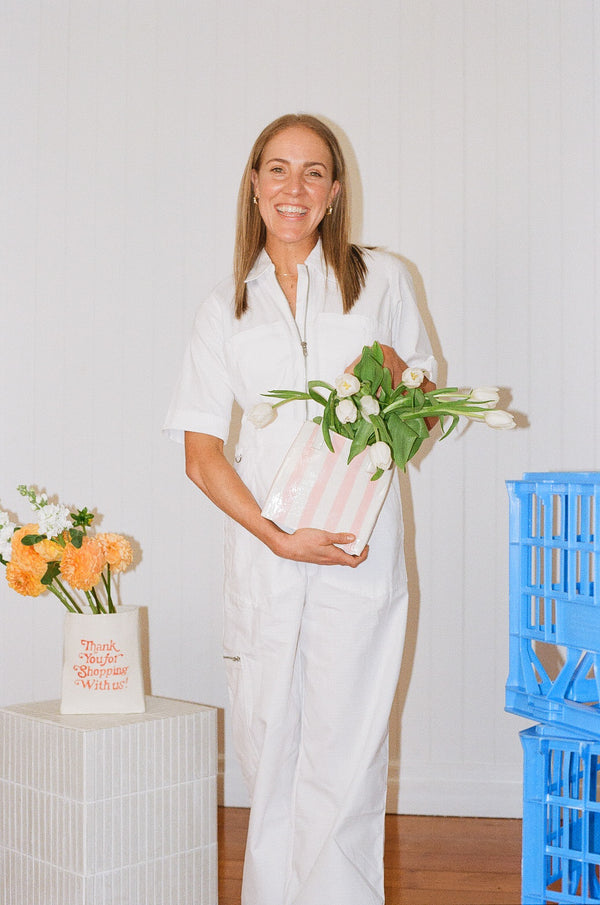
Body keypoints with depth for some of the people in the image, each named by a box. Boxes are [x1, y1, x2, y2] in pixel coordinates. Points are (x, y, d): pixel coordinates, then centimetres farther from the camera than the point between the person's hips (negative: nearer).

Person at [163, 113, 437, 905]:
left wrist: (396, 373, -8)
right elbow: (201, 453, 5)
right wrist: (278, 536, -10)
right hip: (263, 550, 2)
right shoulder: (227, 308, 11)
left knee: (344, 755, -4)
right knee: (267, 745, 8)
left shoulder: (383, 280, 8)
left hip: (360, 551, -1)